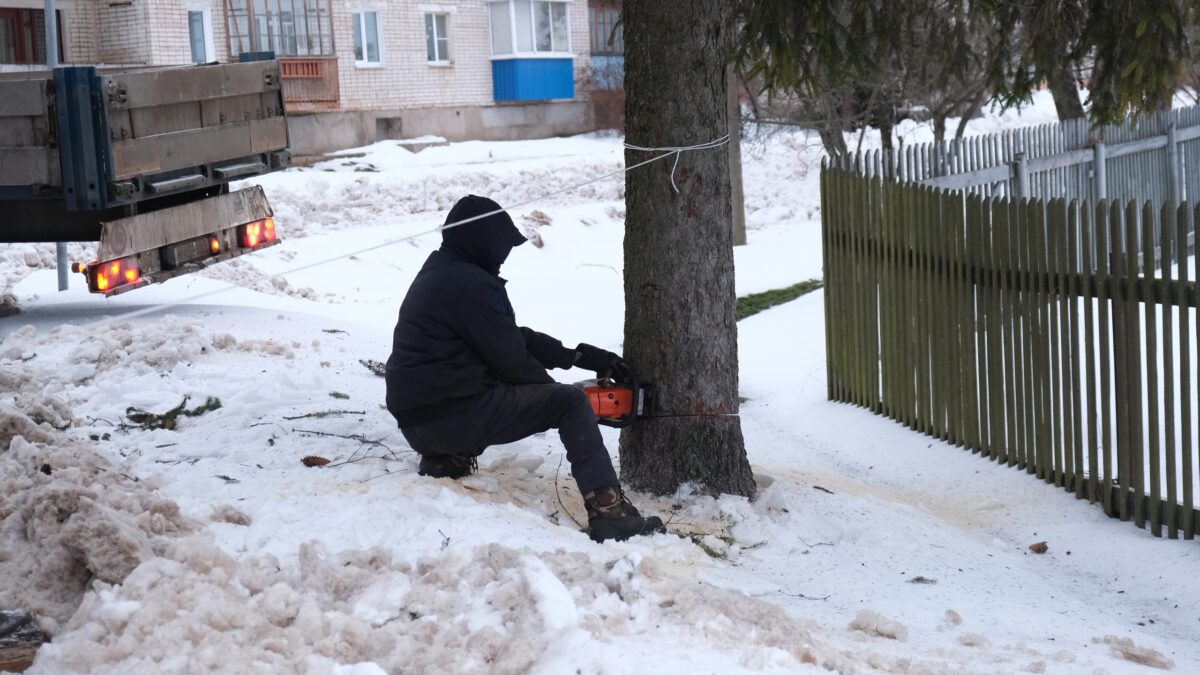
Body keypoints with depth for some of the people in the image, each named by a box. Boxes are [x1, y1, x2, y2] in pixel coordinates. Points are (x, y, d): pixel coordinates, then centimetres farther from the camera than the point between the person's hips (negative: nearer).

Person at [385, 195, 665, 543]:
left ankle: (444, 459, 22)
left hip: (413, 421, 9)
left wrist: (581, 356, 15)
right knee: (572, 402, -3)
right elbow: (512, 360, -11)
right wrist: (553, 390, 10)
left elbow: (515, 337, 17)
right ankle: (610, 514, -12)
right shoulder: (473, 285, -15)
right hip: (453, 418, -9)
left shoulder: (436, 274, 15)